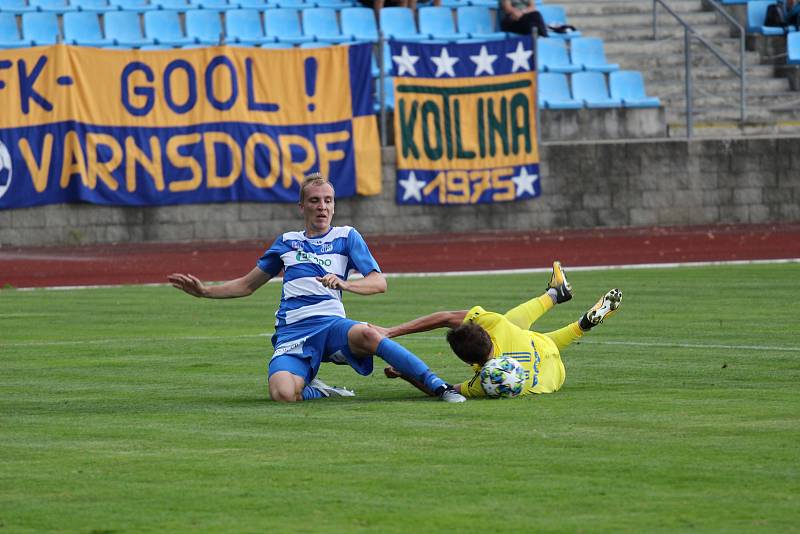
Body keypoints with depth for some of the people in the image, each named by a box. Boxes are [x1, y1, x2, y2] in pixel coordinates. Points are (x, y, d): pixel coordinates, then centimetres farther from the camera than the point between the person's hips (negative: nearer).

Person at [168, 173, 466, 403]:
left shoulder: (346, 237, 14)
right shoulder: (287, 243, 23)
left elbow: (379, 283, 1)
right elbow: (248, 285, 32)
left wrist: (345, 284, -19)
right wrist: (204, 291, 20)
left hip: (330, 323, -1)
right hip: (292, 332, 1)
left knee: (366, 334, -40)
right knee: (282, 393, -34)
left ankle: (439, 387, -33)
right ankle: (318, 392, -1)